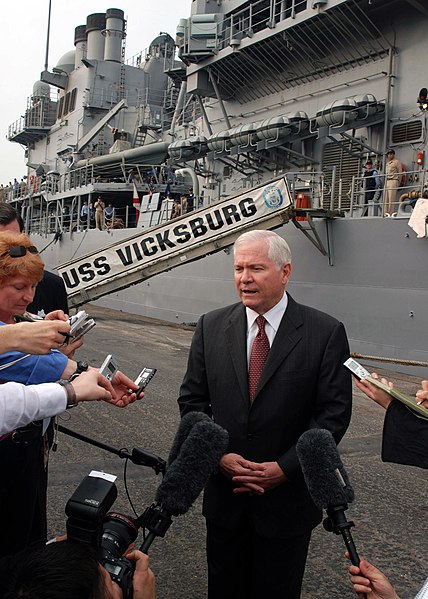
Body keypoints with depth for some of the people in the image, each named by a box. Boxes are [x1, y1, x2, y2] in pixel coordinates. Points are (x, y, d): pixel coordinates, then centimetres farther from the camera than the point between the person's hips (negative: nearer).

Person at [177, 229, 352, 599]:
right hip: (224, 490, 3)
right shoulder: (211, 327, -2)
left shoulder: (326, 333, -11)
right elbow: (192, 400, 1)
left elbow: (334, 412, -11)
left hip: (289, 495, -2)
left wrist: (284, 468, -16)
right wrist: (219, 455, -12)